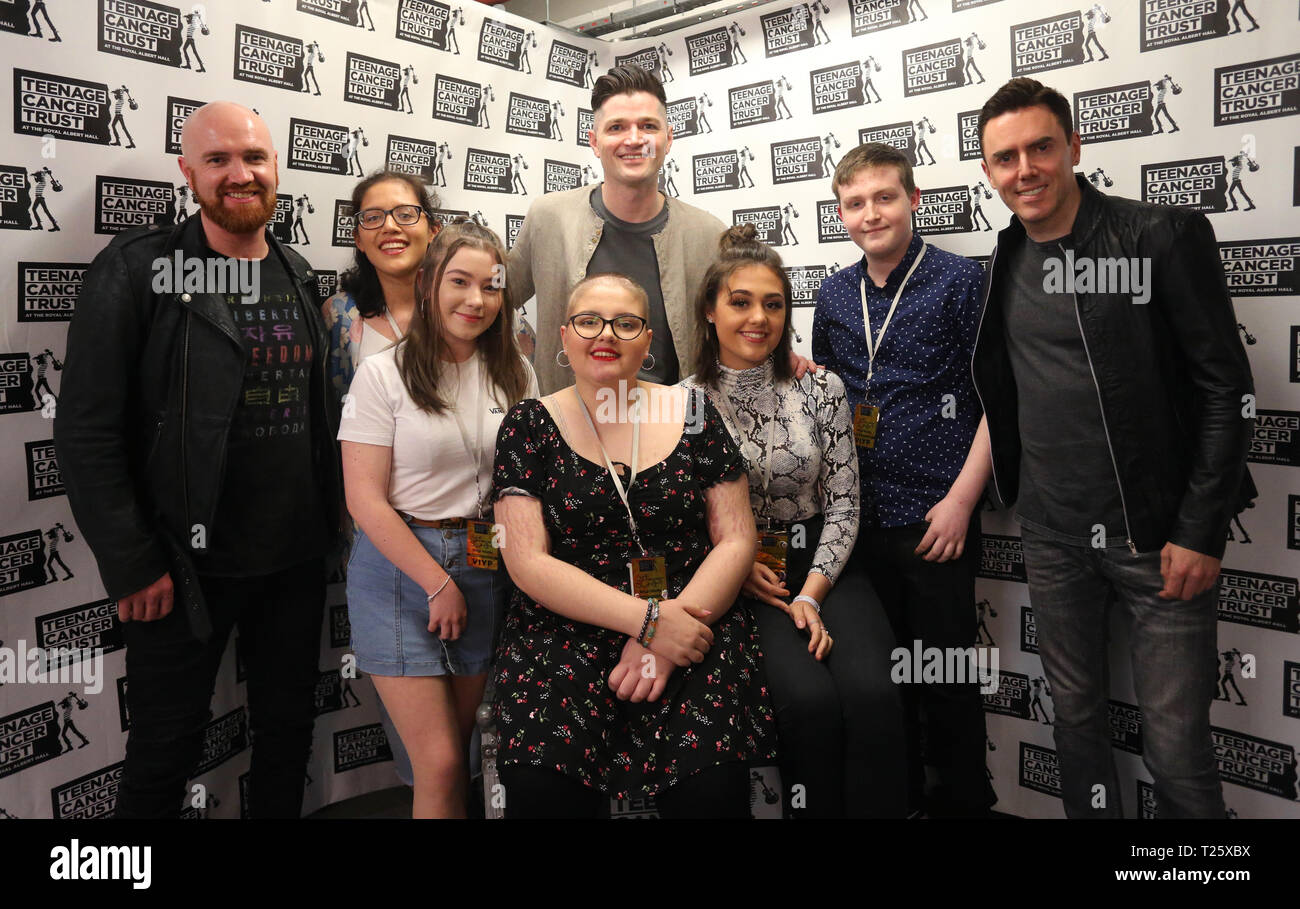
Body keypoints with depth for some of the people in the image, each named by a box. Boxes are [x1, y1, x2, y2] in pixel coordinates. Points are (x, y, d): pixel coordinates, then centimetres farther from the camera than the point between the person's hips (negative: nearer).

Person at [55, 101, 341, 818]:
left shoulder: (298, 275, 8)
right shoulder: (136, 270, -9)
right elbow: (86, 430, -12)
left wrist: (331, 519, 8)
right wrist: (131, 564, -14)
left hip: (296, 559, 5)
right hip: (187, 566, -4)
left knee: (289, 731, 18)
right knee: (166, 749, 12)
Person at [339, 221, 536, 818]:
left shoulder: (517, 376, 6)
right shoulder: (385, 373, -6)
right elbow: (365, 499, -9)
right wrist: (438, 583, -11)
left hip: (488, 571, 4)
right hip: (400, 567, -3)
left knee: (459, 750, 12)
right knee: (439, 765, -3)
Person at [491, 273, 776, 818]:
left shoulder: (692, 413, 7)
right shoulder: (530, 426, 4)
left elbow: (737, 540, 4)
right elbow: (528, 562, -5)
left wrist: (670, 631, -12)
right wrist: (648, 619, -16)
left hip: (689, 624, 1)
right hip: (566, 634, 0)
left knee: (710, 786, -22)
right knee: (541, 786, -23)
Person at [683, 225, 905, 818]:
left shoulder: (822, 388, 2)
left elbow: (843, 506, 2)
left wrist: (812, 595, -10)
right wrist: (736, 569, -10)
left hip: (821, 569, 2)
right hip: (735, 583, -2)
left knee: (871, 695, -24)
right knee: (811, 701, -26)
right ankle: (813, 811, -2)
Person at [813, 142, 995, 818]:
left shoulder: (961, 281, -6)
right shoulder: (834, 294, 8)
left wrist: (961, 498, -12)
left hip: (936, 515, -4)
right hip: (859, 514, 5)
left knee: (946, 672, 8)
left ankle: (962, 800, 30)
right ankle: (900, 794, 35)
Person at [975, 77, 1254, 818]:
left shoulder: (1162, 236, -7)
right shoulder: (1005, 263, 6)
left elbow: (1227, 389, -9)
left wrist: (1201, 532, -12)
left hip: (1161, 536, -4)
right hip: (1054, 537, 4)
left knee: (1177, 744, 2)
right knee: (1077, 717, 15)